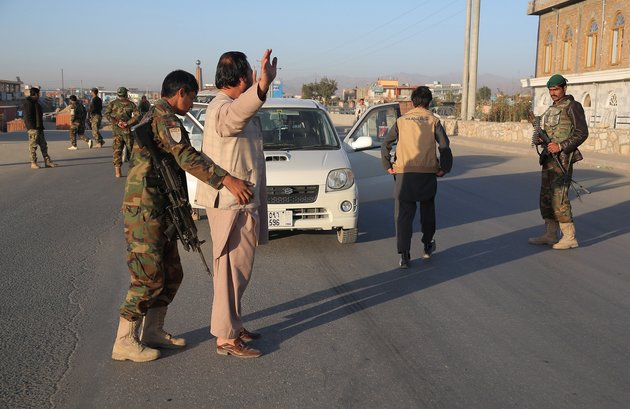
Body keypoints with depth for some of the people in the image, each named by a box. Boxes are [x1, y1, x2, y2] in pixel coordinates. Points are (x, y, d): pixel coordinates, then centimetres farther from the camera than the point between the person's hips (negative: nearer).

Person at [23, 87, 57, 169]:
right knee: (33, 145, -4)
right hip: (33, 128, -10)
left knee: (43, 145, 9)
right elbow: (27, 117, -17)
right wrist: (32, 127, -22)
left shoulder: (35, 102, 21)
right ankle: (33, 163, 1)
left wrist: (41, 126, 19)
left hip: (39, 128, 10)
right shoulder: (28, 103, -10)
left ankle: (47, 162, 11)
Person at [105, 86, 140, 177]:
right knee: (130, 148, 13)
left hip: (116, 130, 1)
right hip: (127, 130, -1)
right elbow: (137, 115, -8)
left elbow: (107, 114, -6)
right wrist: (127, 123, -9)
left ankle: (117, 170, -3)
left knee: (117, 149, 2)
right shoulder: (131, 104, 1)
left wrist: (116, 122, -7)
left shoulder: (113, 103, 3)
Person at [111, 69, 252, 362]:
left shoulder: (154, 116, 20)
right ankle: (124, 342, 6)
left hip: (159, 211, 10)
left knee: (172, 274, 15)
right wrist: (226, 180, -35)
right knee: (149, 278, -5)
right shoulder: (164, 118, -14)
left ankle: (152, 331, 25)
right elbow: (186, 157, -28)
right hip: (145, 210, -10)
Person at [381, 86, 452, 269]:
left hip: (403, 173, 0)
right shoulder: (433, 121, 2)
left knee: (403, 214, 2)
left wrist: (388, 166, 11)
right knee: (427, 211, 20)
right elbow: (444, 146, -8)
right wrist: (444, 168, 2)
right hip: (427, 173, 0)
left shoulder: (401, 121, 7)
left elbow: (385, 144, 4)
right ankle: (428, 246, 32)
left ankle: (404, 255, -4)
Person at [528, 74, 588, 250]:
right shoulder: (551, 109, 19)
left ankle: (569, 237, -4)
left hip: (563, 158, -9)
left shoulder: (572, 106, -6)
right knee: (546, 197, 9)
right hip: (549, 157, 9)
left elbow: (582, 133, -12)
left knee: (559, 197, -11)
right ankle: (550, 235, 17)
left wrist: (561, 146, -22)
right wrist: (538, 138, 1)